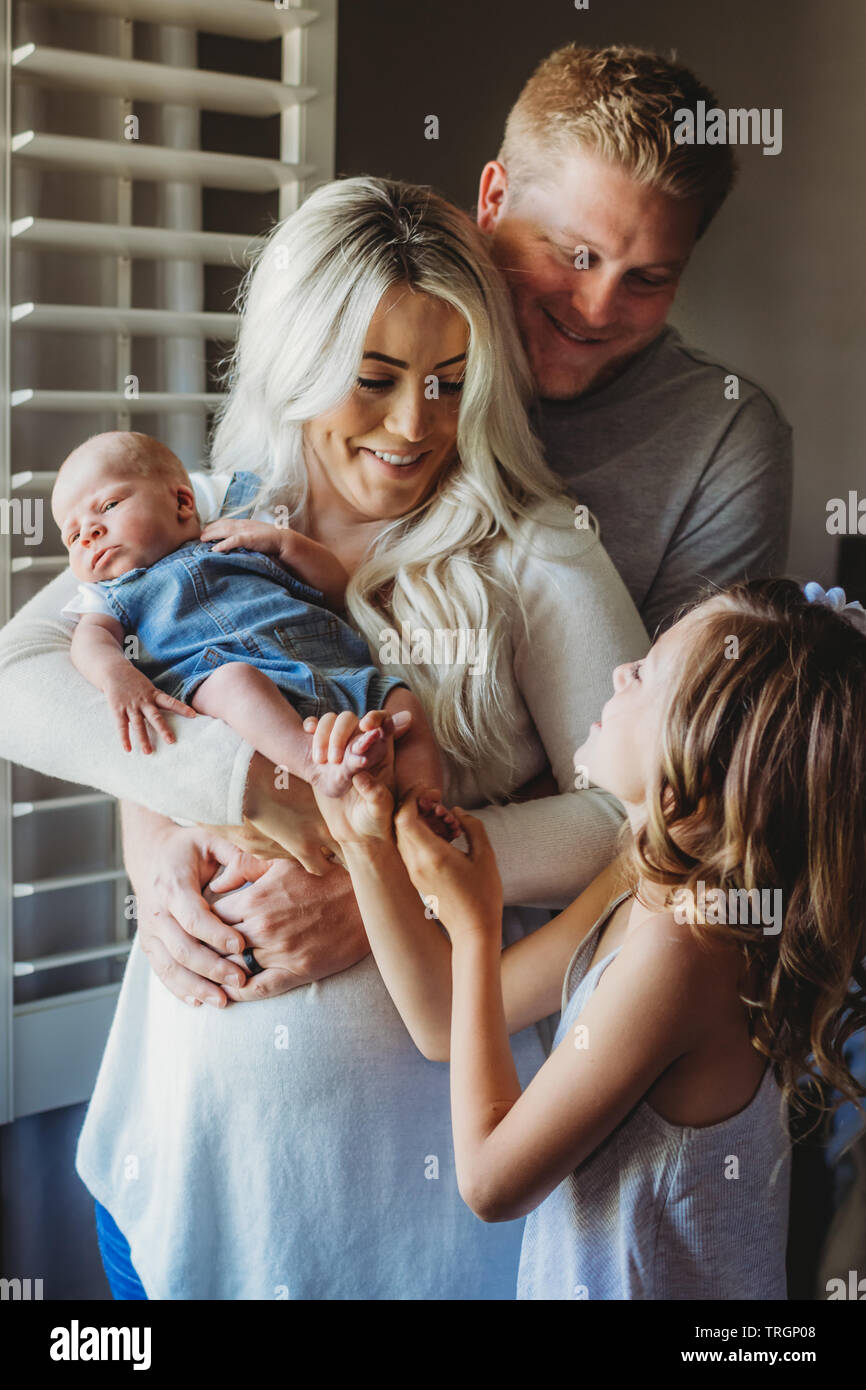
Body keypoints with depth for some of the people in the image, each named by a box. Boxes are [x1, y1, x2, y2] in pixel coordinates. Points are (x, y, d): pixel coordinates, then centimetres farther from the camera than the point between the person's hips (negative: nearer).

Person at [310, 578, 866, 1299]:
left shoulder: (676, 948, -29)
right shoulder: (643, 885, -4)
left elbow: (492, 1180, -21)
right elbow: (447, 1024, 3)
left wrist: (474, 926, -17)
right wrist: (368, 845, -5)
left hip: (636, 1282, -7)